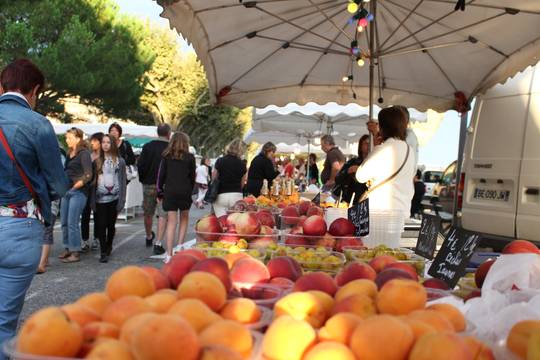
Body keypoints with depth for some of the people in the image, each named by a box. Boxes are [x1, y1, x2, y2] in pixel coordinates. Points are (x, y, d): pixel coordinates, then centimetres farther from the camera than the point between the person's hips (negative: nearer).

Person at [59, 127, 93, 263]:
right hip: (67, 191, 7)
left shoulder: (84, 153, -7)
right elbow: (66, 172, 17)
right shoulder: (69, 154, 15)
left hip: (78, 192, -7)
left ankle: (75, 253, 2)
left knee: (72, 223, -6)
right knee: (64, 222, 10)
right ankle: (68, 249, 24)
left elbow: (88, 175, -13)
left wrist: (74, 186, -13)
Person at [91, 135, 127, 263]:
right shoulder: (97, 161, 9)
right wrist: (92, 200, 1)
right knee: (101, 225, -4)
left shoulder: (119, 161, 3)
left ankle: (108, 247, 28)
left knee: (111, 225, 8)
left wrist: (121, 200, -6)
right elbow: (94, 181, 8)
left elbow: (123, 181, 0)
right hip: (100, 198, 1)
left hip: (113, 198, -1)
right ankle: (103, 252, -1)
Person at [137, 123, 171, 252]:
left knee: (148, 213, 19)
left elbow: (140, 165, -3)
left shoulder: (147, 146, -2)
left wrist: (143, 179, 11)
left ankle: (149, 238, 39)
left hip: (149, 184, 3)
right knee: (163, 215, 1)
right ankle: (158, 243, -8)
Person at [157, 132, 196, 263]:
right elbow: (192, 176, 4)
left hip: (169, 192, 1)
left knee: (171, 222, 2)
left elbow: (161, 175, 3)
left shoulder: (166, 156, 4)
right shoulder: (190, 157, 1)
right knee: (184, 219, 18)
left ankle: (169, 254, -2)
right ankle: (180, 246, 11)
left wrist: (160, 191, 12)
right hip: (184, 192, -1)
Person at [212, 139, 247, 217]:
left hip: (220, 196, -1)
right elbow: (241, 184, 5)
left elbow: (213, 179, 5)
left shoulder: (220, 161, 0)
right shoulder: (241, 165, 2)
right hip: (236, 196, 1)